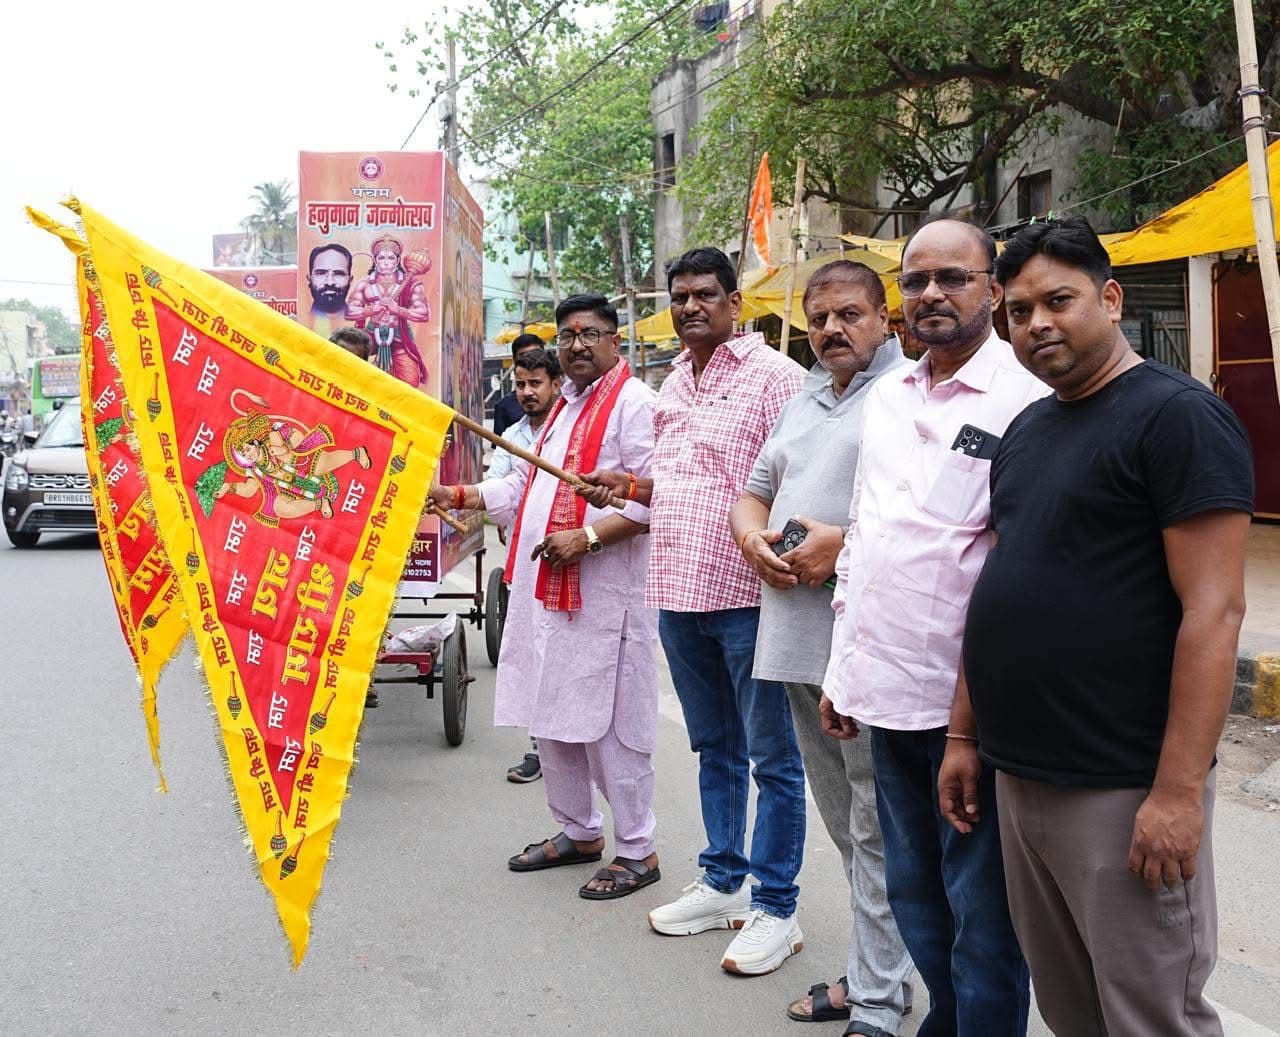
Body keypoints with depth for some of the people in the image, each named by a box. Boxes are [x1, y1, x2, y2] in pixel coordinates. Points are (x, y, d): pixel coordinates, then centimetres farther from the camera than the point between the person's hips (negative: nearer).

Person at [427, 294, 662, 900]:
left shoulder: (632, 401, -10)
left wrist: (588, 536, -25)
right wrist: (460, 497, 16)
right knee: (551, 718, 16)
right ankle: (577, 832, 32)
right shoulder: (564, 406, 19)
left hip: (601, 592, -9)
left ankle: (636, 852, 10)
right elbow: (525, 485, 26)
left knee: (607, 723, -3)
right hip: (542, 588, 9)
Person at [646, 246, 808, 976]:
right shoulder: (674, 384, 15)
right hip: (679, 593, 8)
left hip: (747, 595, -8)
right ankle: (723, 883, 32)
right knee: (715, 748, 19)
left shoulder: (773, 376, -10)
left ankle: (775, 908, 14)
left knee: (772, 757, 3)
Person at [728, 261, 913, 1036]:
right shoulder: (803, 403, 21)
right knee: (844, 822, 15)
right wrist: (754, 540, 3)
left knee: (875, 827, -1)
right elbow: (754, 494, 25)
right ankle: (877, 972, 28)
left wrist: (845, 543, -20)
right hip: (797, 640, 8)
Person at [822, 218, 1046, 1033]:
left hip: (971, 702, -7)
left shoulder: (1024, 400, -10)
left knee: (981, 912, 7)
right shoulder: (887, 398, 12)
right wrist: (845, 671, 16)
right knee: (913, 895, 20)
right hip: (887, 693, 7)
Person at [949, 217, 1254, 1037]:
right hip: (1018, 778, 7)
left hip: (1123, 788, -7)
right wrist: (966, 735, 15)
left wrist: (1179, 790, -20)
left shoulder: (1178, 415, -10)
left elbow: (1212, 610, -16)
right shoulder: (1026, 429, 14)